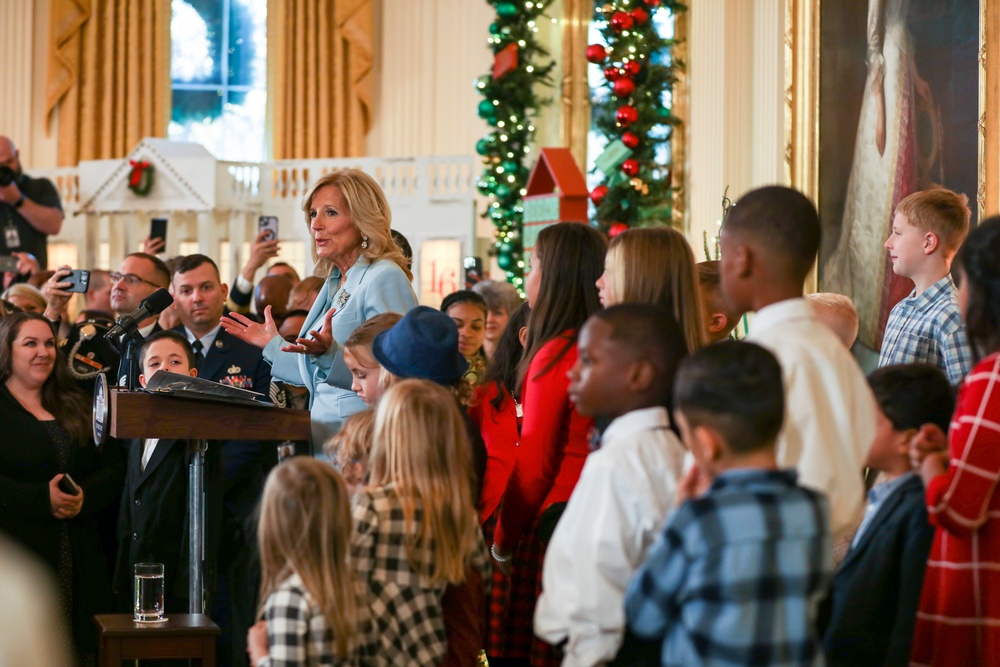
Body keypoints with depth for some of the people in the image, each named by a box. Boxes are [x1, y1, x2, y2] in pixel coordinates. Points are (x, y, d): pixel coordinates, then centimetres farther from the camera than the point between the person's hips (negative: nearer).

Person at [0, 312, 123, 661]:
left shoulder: (75, 407, 18)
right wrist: (42, 499, -20)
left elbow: (111, 469, 11)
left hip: (77, 563, 5)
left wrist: (84, 496, -9)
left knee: (72, 651, 1)